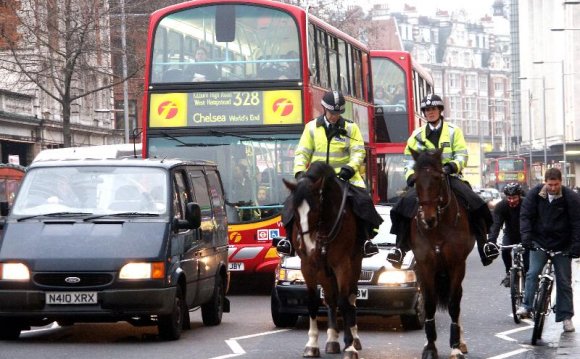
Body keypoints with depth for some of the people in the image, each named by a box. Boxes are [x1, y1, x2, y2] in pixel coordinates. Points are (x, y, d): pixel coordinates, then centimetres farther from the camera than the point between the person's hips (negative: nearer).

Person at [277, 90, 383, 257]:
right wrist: (299, 171, -9)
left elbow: (359, 152, 0)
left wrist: (350, 167, -20)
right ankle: (290, 239, -8)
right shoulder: (312, 127, 8)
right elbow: (302, 152, 9)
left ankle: (364, 239, -14)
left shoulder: (351, 128, 6)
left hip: (344, 175, -1)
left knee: (363, 200, -23)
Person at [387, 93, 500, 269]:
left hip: (450, 176, -1)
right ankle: (400, 248, -24)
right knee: (405, 203, -25)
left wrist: (452, 166, -20)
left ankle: (484, 244, -19)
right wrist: (411, 175, -8)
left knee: (474, 202, -25)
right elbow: (410, 160, 12)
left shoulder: (453, 131, 10)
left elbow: (462, 156, 1)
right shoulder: (417, 135, 13)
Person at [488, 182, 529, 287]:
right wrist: (491, 241, -47)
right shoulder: (501, 206, -23)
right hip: (510, 234, 1)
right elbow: (495, 224, -32)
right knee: (505, 251, -22)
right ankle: (509, 273, 0)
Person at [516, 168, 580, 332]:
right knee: (532, 273, -15)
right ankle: (527, 306, -6)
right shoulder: (535, 194, -7)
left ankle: (566, 317, 8)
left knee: (564, 281, 2)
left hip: (562, 246, -1)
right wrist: (526, 236, -19)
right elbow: (525, 215, -5)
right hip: (539, 242, 1)